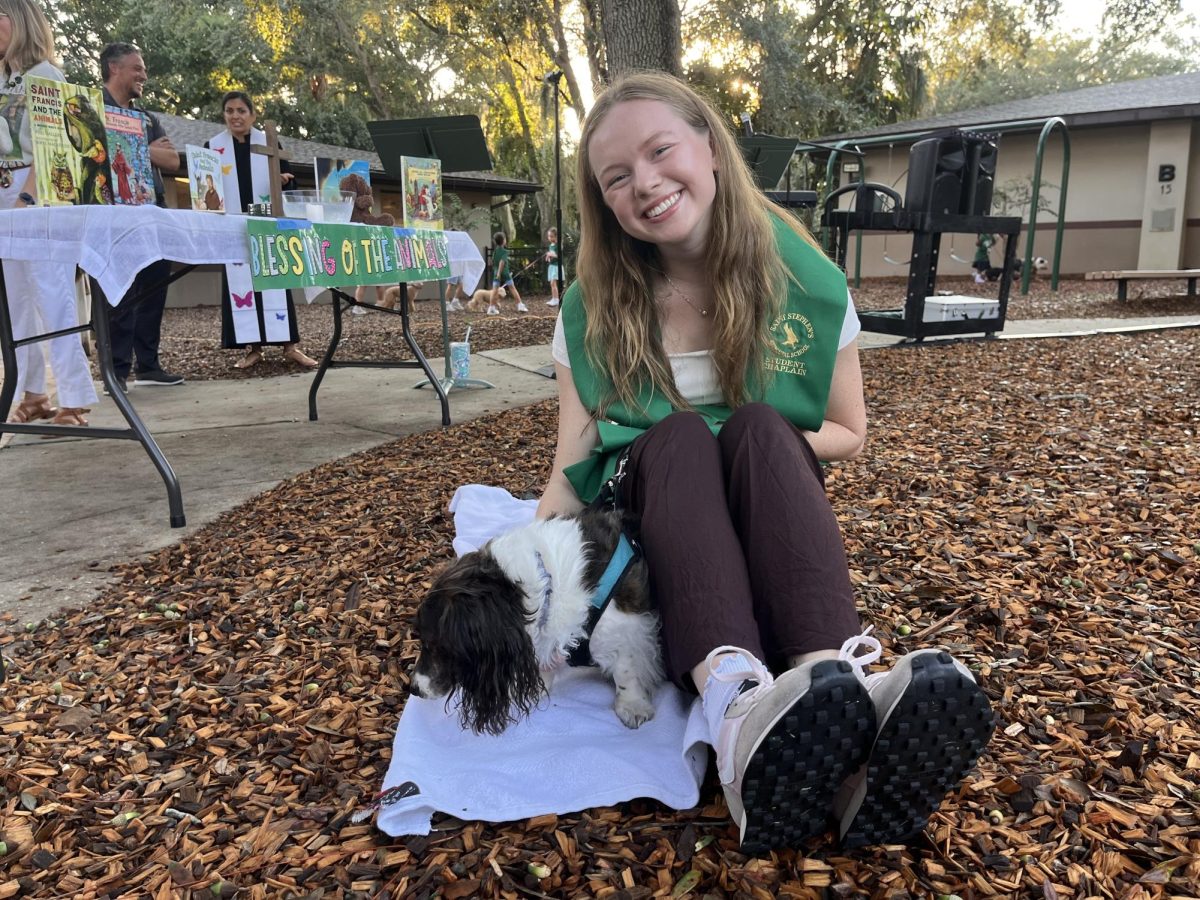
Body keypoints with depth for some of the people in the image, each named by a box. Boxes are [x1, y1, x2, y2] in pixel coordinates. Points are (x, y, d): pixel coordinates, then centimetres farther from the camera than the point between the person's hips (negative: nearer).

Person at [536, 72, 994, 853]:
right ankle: (738, 709, -58)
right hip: (646, 519, 0)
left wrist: (753, 444, -14)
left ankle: (839, 689, -56)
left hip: (769, 512, 0)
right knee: (678, 435, -31)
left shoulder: (807, 281, -5)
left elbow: (848, 435, 3)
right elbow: (571, 468, -9)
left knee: (756, 428, -31)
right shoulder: (592, 309, -4)